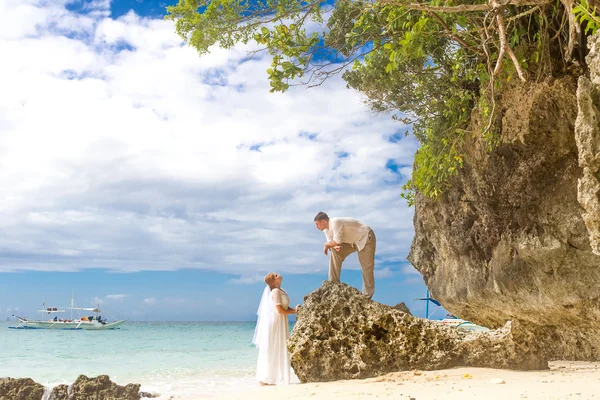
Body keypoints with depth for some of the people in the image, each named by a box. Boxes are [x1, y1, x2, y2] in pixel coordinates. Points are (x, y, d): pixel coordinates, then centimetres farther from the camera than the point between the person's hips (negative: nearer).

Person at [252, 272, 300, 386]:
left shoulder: (281, 291, 14)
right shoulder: (275, 292, -15)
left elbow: (285, 307, 15)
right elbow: (280, 310, -19)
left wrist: (295, 309, -4)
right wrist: (294, 311, -6)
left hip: (281, 323, 9)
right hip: (274, 322, -9)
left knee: (280, 350, 11)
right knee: (271, 350, -4)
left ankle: (275, 378, 18)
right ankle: (265, 379, 2)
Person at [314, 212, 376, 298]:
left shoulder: (335, 223, -31)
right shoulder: (326, 229, -2)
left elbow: (337, 241, -33)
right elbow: (331, 242, -3)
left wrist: (326, 245, -14)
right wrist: (335, 246, -26)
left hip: (366, 237, -9)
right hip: (353, 240, 9)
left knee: (367, 267, -8)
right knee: (335, 254, -6)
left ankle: (367, 296, 2)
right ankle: (334, 284, 0)